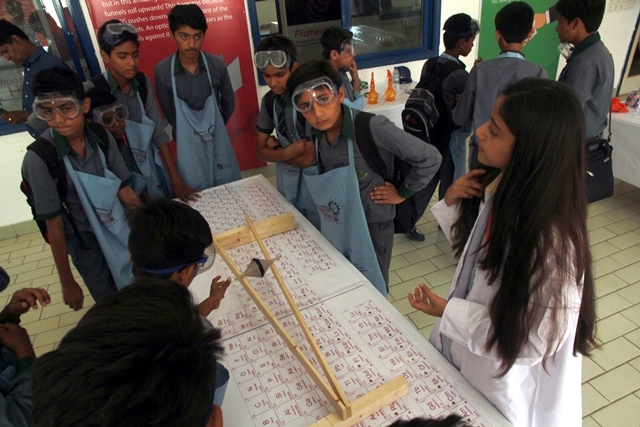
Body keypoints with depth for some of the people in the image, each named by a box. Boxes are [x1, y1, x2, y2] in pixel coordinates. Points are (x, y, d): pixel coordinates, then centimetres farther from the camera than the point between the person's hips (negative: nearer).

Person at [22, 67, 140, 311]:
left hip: (121, 229, 3)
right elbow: (54, 226, -17)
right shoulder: (38, 159, -23)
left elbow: (126, 193, -10)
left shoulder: (102, 138, -13)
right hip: (86, 243, -3)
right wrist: (67, 283, -9)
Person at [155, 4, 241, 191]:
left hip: (218, 141, 1)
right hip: (188, 147, -1)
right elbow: (169, 113, 1)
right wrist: (190, 132, 10)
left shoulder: (217, 65, -10)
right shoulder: (162, 70, -13)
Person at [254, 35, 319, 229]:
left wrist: (276, 147, -12)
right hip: (286, 183, 6)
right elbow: (261, 151, 1)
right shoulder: (269, 100, -1)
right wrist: (286, 153, -19)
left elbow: (310, 158, -25)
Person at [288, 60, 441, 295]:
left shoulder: (372, 128, -27)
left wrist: (402, 193, -14)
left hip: (371, 230, -5)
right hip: (335, 230, 6)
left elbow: (429, 159, -22)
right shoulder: (316, 133, -7)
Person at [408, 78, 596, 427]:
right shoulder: (498, 187, -14)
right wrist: (452, 203, -15)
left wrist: (448, 312, -22)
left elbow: (532, 342, -26)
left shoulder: (553, 241, -35)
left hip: (499, 385, -6)